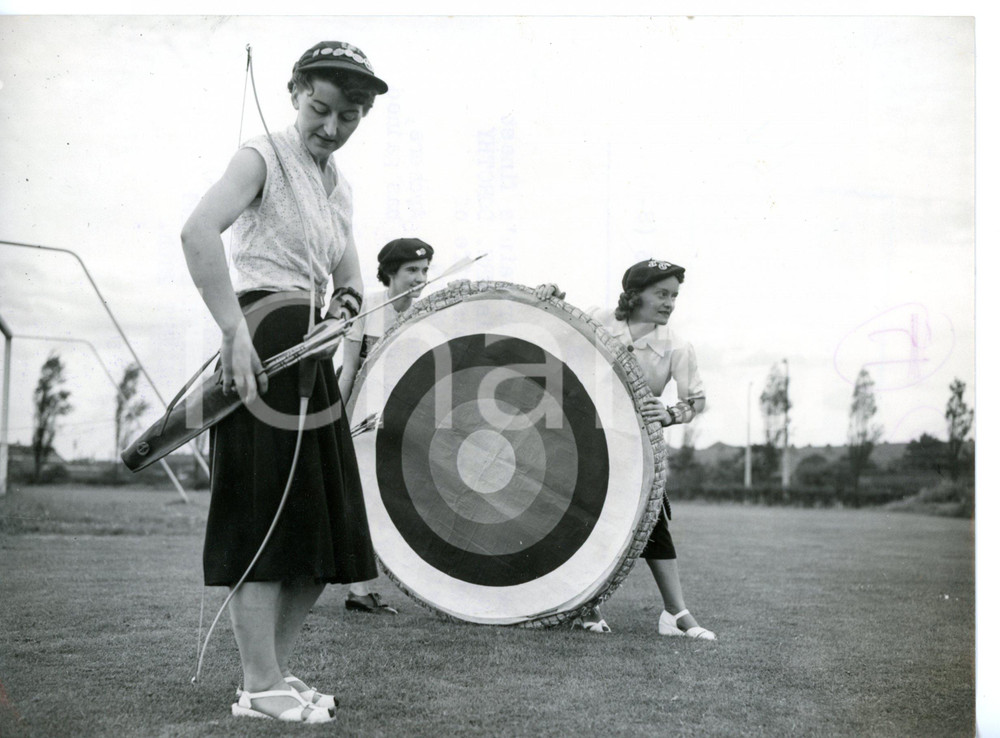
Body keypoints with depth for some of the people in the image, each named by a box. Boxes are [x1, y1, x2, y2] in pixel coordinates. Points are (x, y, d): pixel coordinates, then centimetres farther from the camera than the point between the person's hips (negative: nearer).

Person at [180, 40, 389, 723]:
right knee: (265, 521, -6)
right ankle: (262, 689, 3)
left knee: (325, 528, 9)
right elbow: (198, 231, -23)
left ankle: (275, 669, 20)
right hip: (264, 343, -8)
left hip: (313, 354, 9)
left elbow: (348, 279, 21)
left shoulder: (337, 184, 19)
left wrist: (346, 302, -4)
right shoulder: (264, 157, -5)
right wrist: (235, 332, -28)